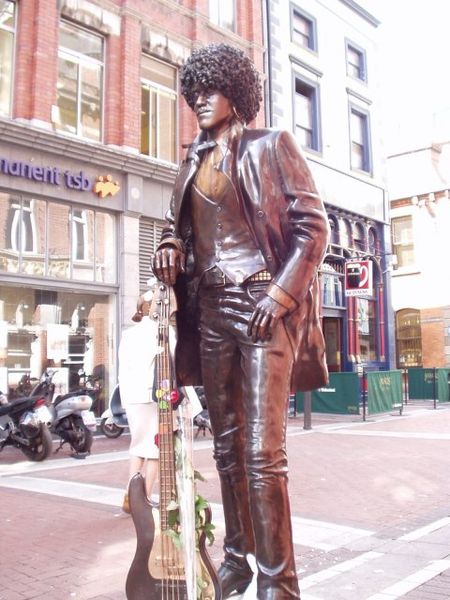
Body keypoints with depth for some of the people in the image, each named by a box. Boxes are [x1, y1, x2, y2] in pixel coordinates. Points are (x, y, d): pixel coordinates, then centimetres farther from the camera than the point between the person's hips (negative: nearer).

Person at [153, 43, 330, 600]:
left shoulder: (269, 146, 2)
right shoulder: (193, 161, 18)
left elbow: (312, 224, -4)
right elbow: (177, 224, 26)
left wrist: (280, 293, -14)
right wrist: (170, 250, 1)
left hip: (263, 305, -6)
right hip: (210, 307, 6)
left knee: (262, 450, -11)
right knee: (227, 445, 11)